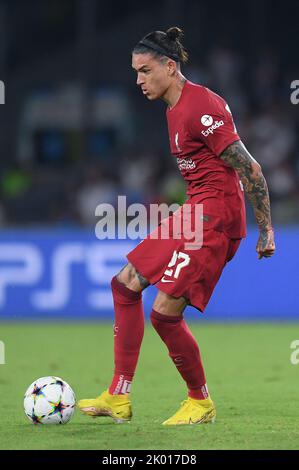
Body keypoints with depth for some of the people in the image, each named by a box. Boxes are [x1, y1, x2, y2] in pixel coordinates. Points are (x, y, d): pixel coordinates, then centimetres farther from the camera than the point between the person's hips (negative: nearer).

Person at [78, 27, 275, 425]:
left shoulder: (201, 107, -19)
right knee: (126, 283, 10)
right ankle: (119, 399, 13)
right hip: (194, 212, 11)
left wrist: (265, 230, -17)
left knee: (165, 312, -12)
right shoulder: (175, 108, 12)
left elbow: (249, 168, -19)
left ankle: (201, 402, 10)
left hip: (215, 215, -11)